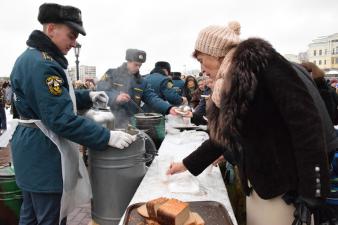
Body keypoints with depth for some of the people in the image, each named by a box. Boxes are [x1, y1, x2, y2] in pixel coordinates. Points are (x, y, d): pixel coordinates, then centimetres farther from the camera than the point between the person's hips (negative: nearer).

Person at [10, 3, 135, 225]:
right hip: (43, 154, -11)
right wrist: (107, 137, -26)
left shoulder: (32, 57, 11)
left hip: (33, 150, 11)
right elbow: (62, 119, -28)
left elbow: (54, 99, 19)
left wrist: (87, 97, 5)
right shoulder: (42, 65, -23)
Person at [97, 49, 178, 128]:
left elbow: (152, 98, -2)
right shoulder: (112, 74, -1)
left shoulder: (142, 82, 9)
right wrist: (116, 97, -28)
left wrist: (169, 108, -19)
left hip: (131, 124, 3)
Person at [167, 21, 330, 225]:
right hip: (256, 187, 7)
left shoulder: (258, 57, -13)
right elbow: (222, 137, 19)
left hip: (286, 190, -7)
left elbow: (306, 121, -20)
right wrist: (187, 164, 23)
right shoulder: (226, 86, 10)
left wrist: (311, 194, -21)